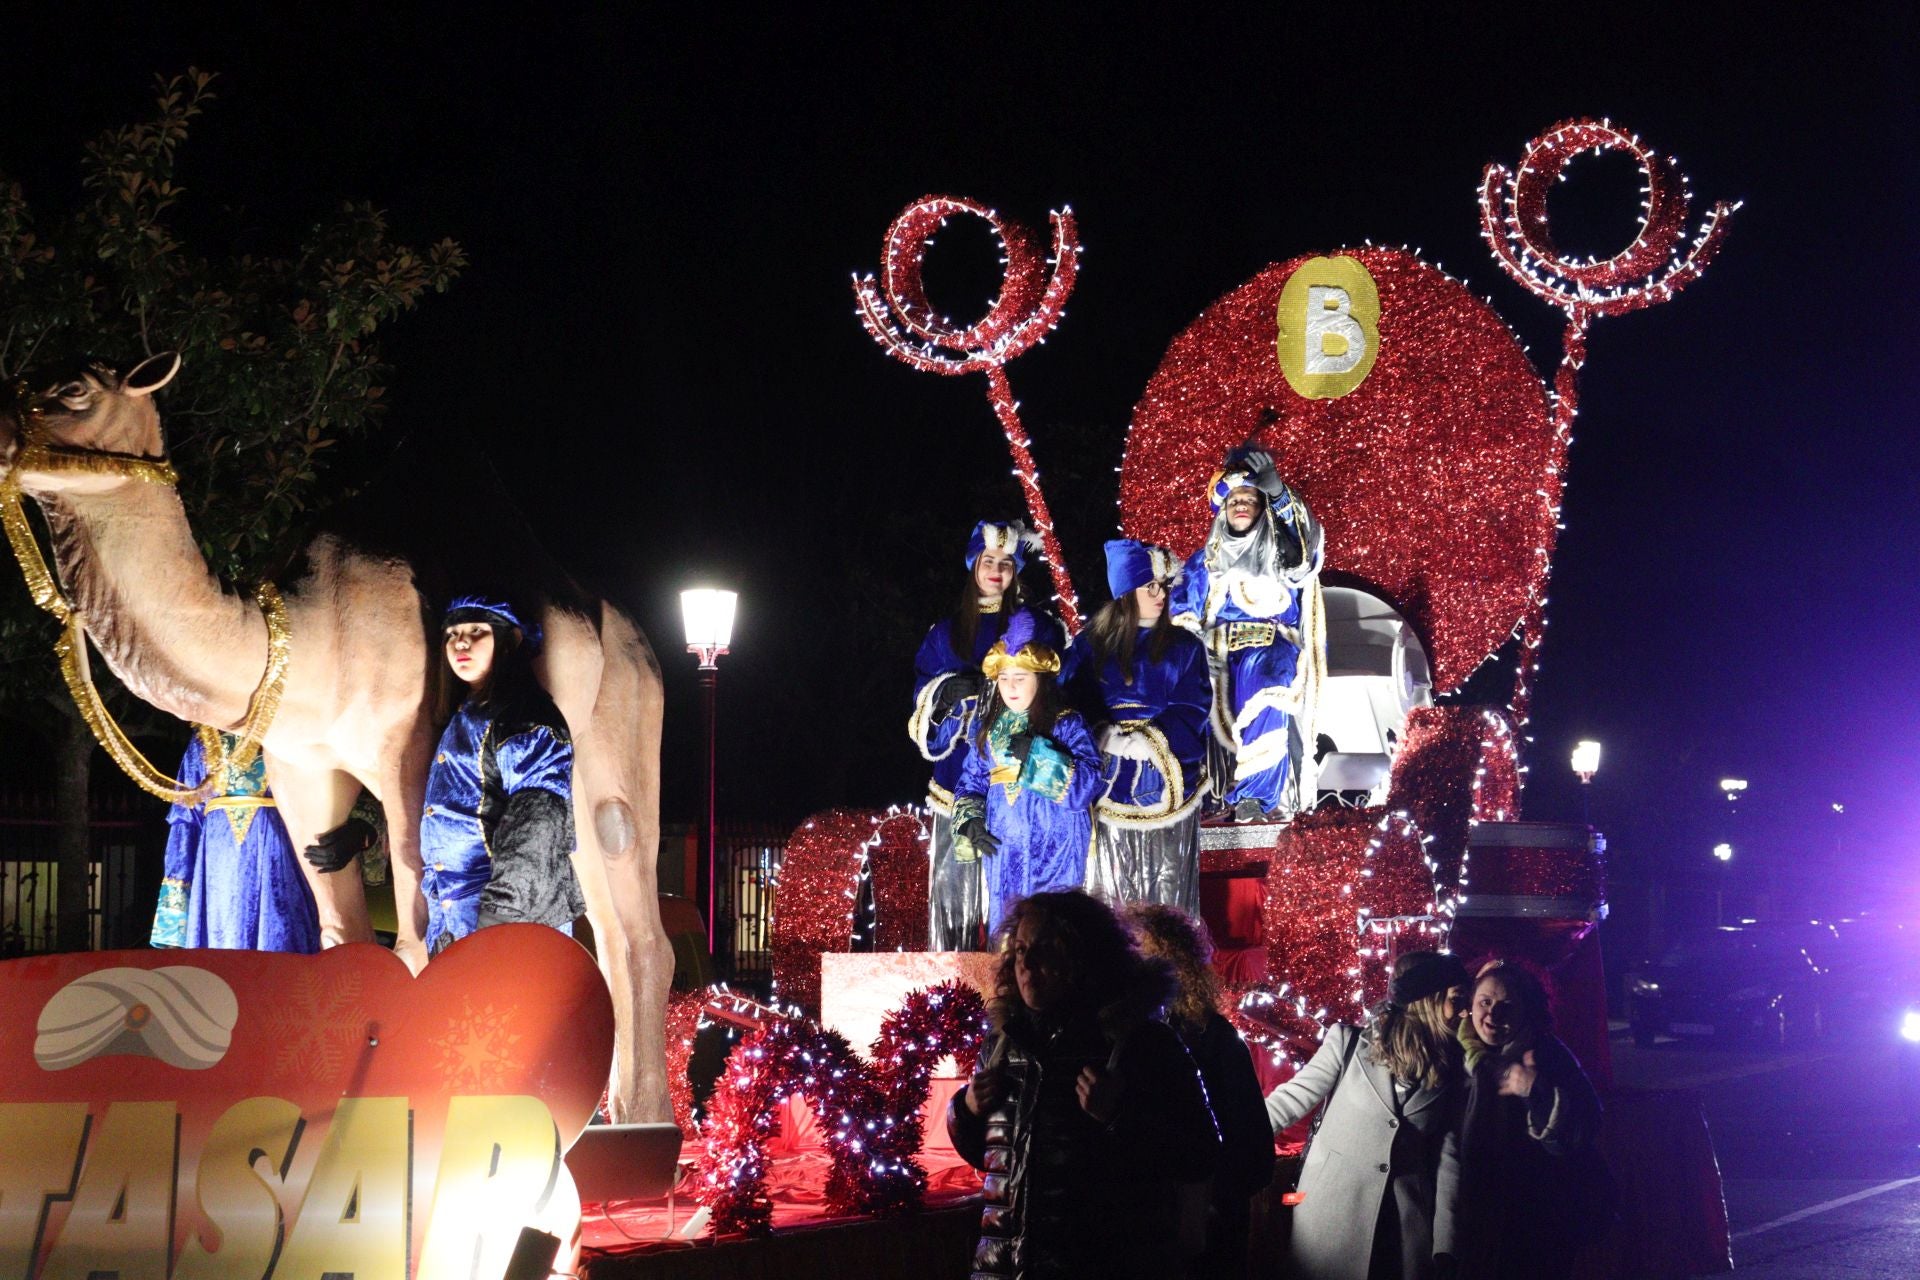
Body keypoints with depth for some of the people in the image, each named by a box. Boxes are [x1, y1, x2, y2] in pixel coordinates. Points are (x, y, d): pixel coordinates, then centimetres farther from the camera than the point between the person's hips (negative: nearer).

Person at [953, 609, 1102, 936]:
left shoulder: (1066, 724, -5)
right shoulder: (988, 728, 11)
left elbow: (1087, 785, -16)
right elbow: (970, 781, 14)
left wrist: (1037, 754, -23)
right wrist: (969, 822, -3)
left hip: (1053, 853, -5)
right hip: (1002, 853, 5)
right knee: (1004, 927, 8)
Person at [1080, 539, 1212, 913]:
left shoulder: (1184, 647, 5)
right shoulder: (1095, 644, 6)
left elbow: (1193, 708, -3)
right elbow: (1082, 704, 4)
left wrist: (1151, 738, -18)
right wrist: (1109, 736, -15)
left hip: (1166, 779, -1)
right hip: (1112, 778, 1)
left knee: (1167, 881, 1)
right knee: (1113, 880, 3)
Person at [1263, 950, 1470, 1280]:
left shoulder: (1452, 1075, 4)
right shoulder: (1349, 1043, -4)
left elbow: (1449, 1158, 2)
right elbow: (1288, 1104, -2)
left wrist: (1445, 1247, -4)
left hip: (1408, 1231, 3)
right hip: (1332, 1219, -2)